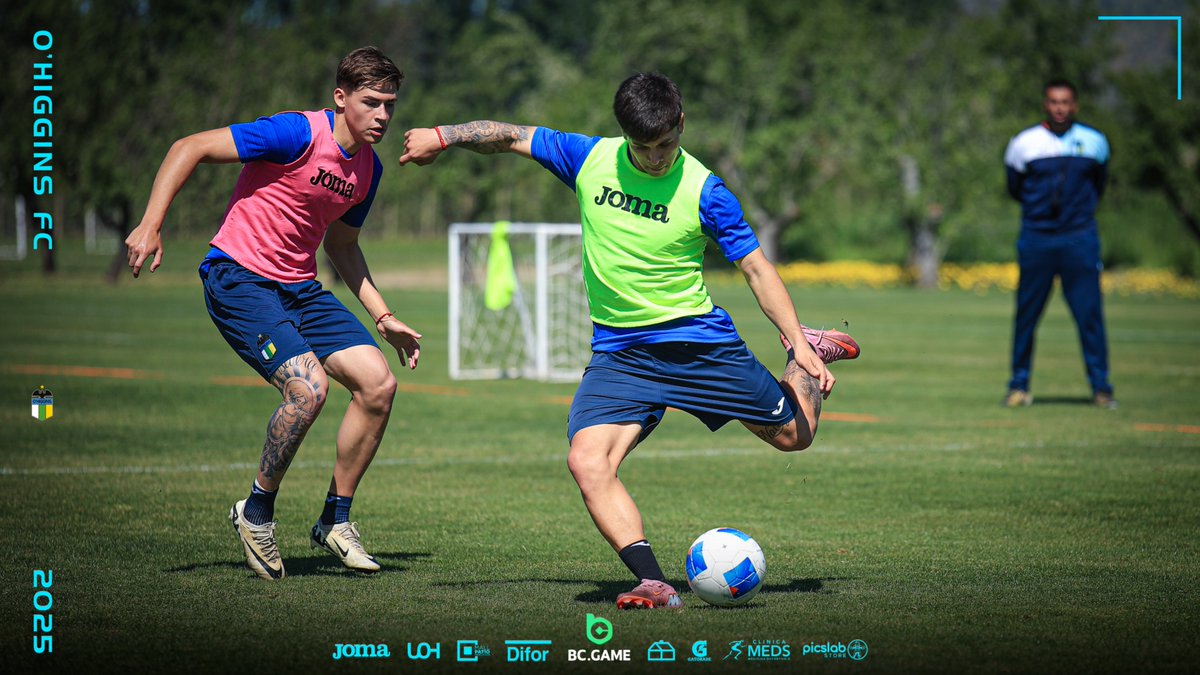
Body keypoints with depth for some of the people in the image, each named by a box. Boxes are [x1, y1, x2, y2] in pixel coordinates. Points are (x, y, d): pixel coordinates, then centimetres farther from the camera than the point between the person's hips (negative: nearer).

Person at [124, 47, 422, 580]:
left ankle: (335, 520, 8)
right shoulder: (299, 134, -17)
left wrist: (383, 318, 19)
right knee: (309, 385, -26)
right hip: (238, 278, -8)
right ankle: (256, 512, -4)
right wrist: (150, 225, -24)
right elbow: (189, 148, -16)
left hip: (299, 289, 8)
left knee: (378, 382, -6)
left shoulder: (368, 167, 8)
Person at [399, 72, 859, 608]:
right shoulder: (589, 159, -3)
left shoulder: (704, 192, -11)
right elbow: (511, 137, 10)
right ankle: (653, 583, -26)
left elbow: (756, 267, -6)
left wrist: (797, 345, -12)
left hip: (700, 342, -2)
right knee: (587, 462, -23)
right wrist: (442, 136, 6)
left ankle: (808, 350, 41)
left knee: (794, 435, 10)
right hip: (620, 352, 2)